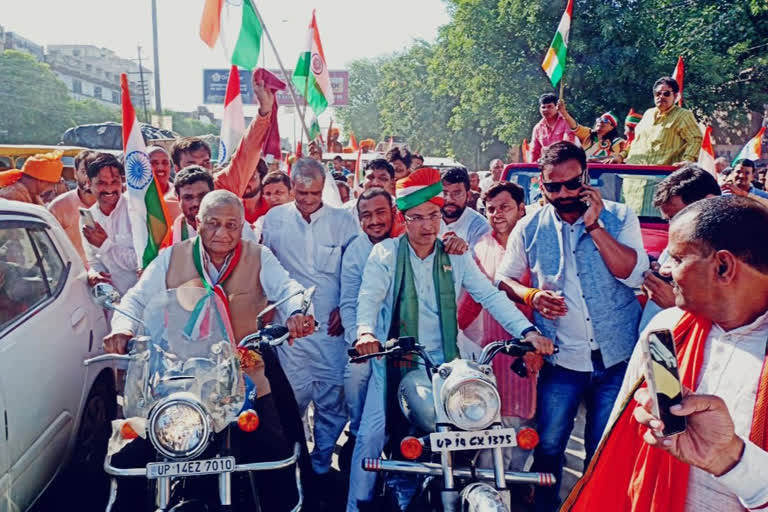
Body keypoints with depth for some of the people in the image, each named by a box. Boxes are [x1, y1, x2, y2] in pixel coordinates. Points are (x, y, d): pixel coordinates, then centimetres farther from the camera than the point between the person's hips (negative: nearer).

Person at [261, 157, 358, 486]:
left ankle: (321, 465, 22)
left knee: (332, 399, 3)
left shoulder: (342, 221, 3)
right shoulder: (275, 219, 6)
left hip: (331, 325, 0)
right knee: (293, 396, 3)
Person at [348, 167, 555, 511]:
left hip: (443, 363, 2)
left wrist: (528, 331, -17)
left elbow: (490, 296, -3)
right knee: (372, 434, -4)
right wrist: (366, 332, -36)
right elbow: (369, 297, -15)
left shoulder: (456, 257, 4)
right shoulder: (385, 253, -2)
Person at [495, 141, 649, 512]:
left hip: (616, 359, 0)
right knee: (548, 447, 9)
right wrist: (531, 295, -12)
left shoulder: (619, 217, -2)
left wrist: (594, 225, -20)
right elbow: (503, 279, 8)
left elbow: (633, 274, -15)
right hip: (561, 361, 1)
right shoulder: (529, 228, 1)